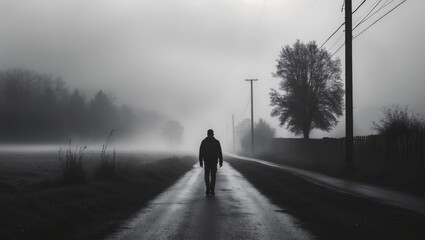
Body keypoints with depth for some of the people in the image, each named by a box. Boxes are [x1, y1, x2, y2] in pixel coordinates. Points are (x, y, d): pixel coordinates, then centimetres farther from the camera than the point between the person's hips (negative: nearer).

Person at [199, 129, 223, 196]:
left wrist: (200, 162, 2)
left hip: (206, 161, 0)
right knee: (213, 176, 6)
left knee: (207, 175, 12)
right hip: (214, 162, 0)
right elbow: (220, 153, -3)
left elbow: (201, 152, -3)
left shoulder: (204, 141, -2)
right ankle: (212, 191, 3)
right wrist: (221, 162, 3)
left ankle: (208, 190, -1)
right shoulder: (216, 142, -3)